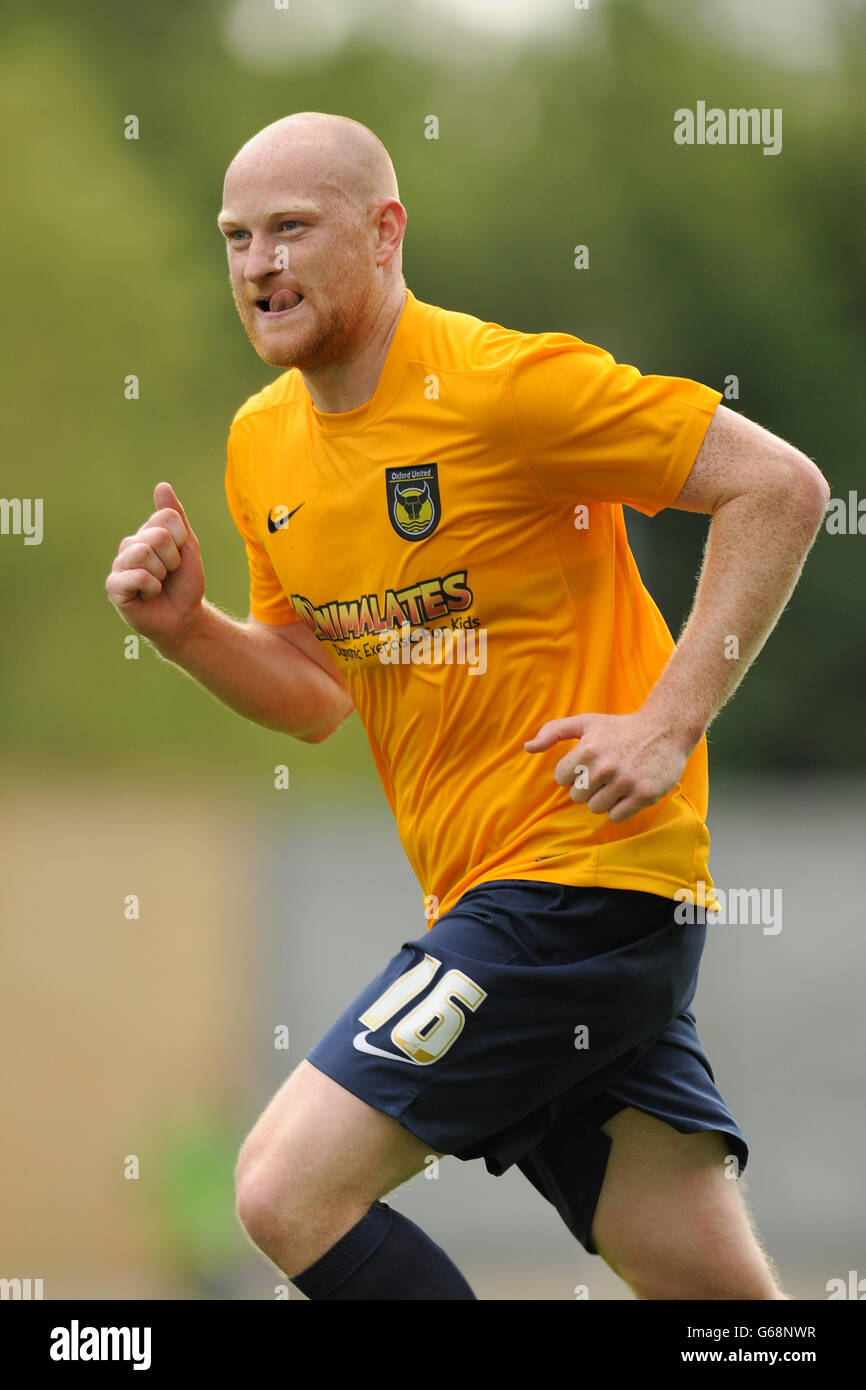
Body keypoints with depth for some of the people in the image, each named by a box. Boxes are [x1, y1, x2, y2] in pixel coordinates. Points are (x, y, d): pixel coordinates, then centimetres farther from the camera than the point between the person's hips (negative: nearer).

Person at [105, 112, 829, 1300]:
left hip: (583, 877, -8)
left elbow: (781, 487, -13)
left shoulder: (497, 382, -13)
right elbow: (316, 695, 22)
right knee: (718, 1292, 4)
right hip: (485, 893, 8)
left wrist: (670, 722, -16)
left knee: (288, 1191, -13)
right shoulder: (263, 445, 11)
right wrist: (185, 630, 2)